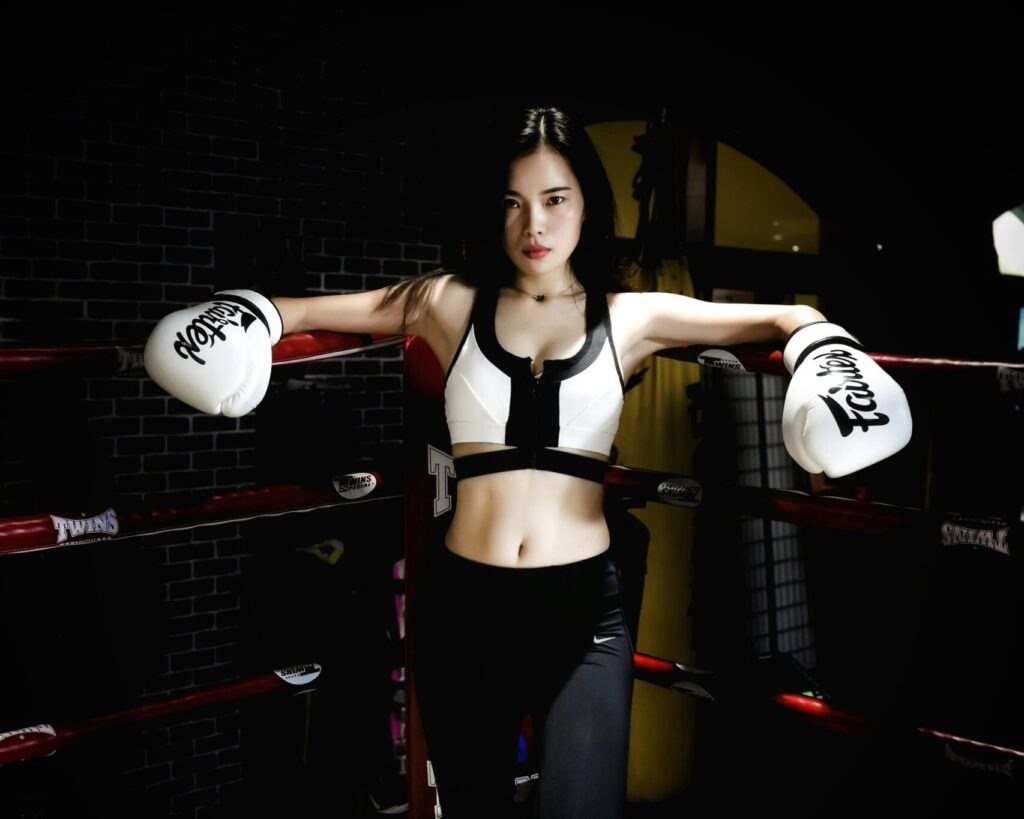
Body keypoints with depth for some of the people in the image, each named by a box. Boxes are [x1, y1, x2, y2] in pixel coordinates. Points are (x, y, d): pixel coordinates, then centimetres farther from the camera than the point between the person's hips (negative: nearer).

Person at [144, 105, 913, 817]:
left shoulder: (631, 316, 3)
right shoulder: (451, 302, 3)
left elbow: (785, 317, 7)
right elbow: (313, 309, 8)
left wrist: (820, 341, -14)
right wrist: (255, 317, -12)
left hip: (583, 605, -1)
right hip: (465, 602, 1)